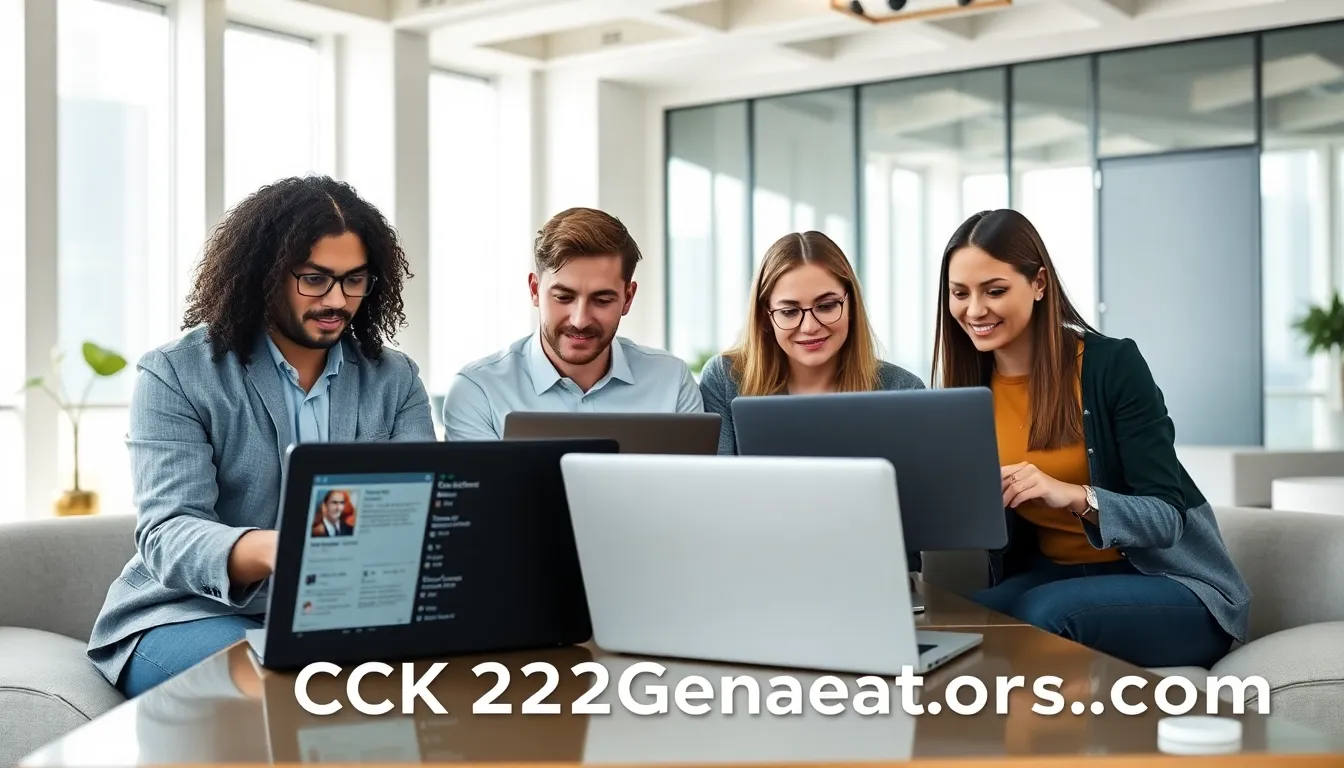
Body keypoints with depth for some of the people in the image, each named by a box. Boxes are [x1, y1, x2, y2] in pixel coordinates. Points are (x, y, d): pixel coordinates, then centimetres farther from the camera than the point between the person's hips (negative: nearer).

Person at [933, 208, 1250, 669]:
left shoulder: (1112, 364, -15)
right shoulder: (970, 387, 0)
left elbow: (1167, 518, -18)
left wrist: (1075, 496, -35)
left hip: (1167, 581, -4)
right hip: (1051, 576, 4)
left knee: (1045, 613, -33)